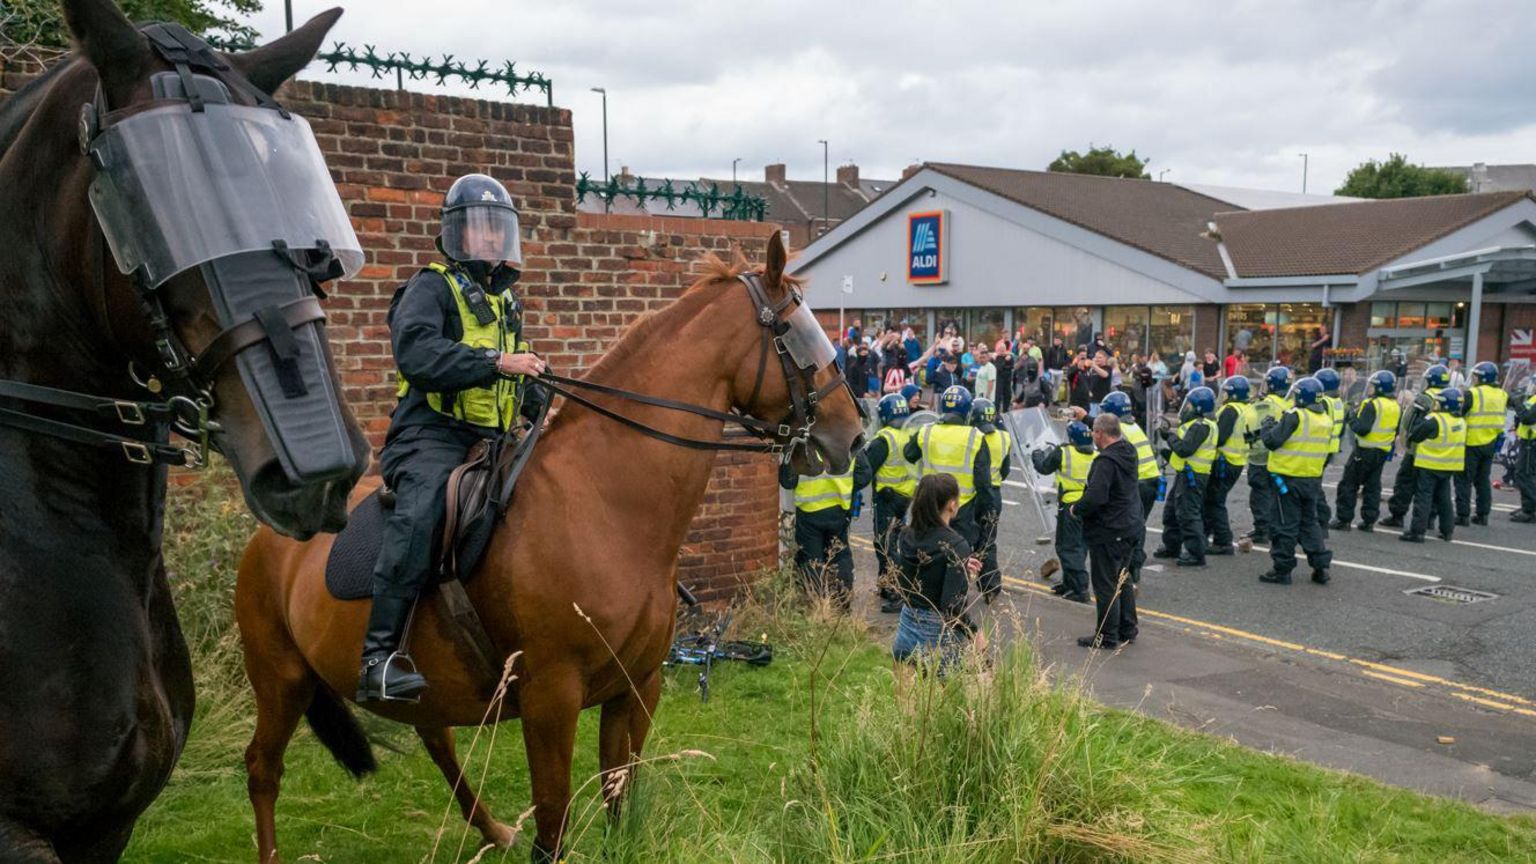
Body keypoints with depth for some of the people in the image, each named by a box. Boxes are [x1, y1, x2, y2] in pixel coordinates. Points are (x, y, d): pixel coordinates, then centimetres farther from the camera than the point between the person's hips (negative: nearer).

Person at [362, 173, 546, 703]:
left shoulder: (506, 301, 26)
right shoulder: (431, 288, 1)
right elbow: (415, 351, -20)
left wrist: (545, 409, 19)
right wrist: (495, 363, -27)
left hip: (490, 441, 8)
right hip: (431, 436, -8)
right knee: (419, 513, -34)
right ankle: (378, 658, -35)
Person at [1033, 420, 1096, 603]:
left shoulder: (1063, 453, -12)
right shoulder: (1095, 455, 2)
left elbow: (1043, 467, 2)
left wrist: (1037, 455, 25)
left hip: (1070, 507, -6)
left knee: (1069, 547, 0)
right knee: (1079, 546, 18)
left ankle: (1080, 589, -6)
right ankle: (1069, 582, 30)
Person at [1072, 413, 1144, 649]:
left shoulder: (1106, 461, -24)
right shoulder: (1129, 452, 5)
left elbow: (1095, 497, -31)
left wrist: (1076, 510, -13)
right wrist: (1087, 417, 32)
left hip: (1109, 532, -9)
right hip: (1131, 528, 9)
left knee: (1105, 584, 1)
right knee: (1122, 579, 20)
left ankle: (1107, 636, 8)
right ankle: (1127, 630, 29)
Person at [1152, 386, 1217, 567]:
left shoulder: (1200, 426, -18)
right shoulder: (1196, 423, 15)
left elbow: (1185, 449, -25)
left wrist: (1170, 436, -13)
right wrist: (1170, 448, 7)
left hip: (1192, 475, -11)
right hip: (1185, 474, 11)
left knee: (1188, 514, -9)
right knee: (1171, 510, 19)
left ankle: (1196, 554, -5)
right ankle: (1172, 546, 31)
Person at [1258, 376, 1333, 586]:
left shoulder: (1295, 416, -16)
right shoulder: (1326, 420, 7)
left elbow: (1272, 441, -17)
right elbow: (1323, 449, 15)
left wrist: (1269, 425, -1)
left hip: (1289, 478, -6)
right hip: (1314, 479, 7)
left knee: (1286, 525, 1)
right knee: (1310, 523, 18)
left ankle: (1282, 570, 6)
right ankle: (1321, 567, 16)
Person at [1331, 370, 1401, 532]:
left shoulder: (1372, 405, -18)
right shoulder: (1397, 407, 7)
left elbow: (1362, 428, -23)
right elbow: (1395, 431, 14)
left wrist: (1352, 419, -7)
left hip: (1365, 450, -7)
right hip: (1383, 452, 7)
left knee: (1349, 485, 2)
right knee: (1373, 486, 14)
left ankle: (1343, 519, 2)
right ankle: (1369, 521, 14)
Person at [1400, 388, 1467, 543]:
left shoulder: (1434, 420, -19)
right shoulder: (1461, 422, 6)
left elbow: (1414, 435, -12)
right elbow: (1459, 444, 17)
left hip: (1429, 466, -7)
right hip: (1449, 467, 7)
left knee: (1423, 498, -3)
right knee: (1444, 498, 18)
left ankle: (1417, 531, -4)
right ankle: (1447, 530, 22)